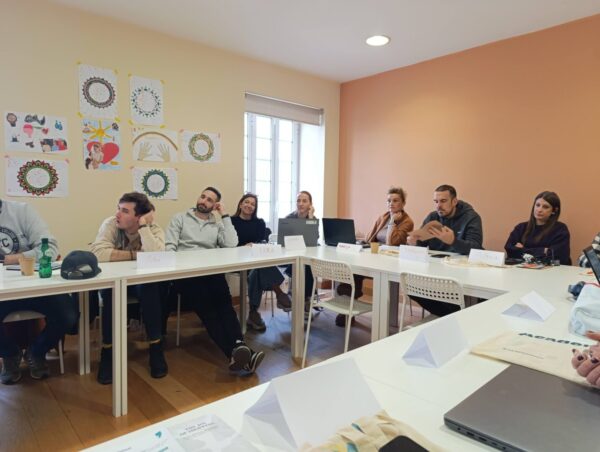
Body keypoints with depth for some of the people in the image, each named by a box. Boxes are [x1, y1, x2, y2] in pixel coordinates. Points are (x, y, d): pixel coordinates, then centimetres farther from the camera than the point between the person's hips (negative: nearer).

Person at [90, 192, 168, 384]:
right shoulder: (110, 224, -15)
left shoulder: (155, 230, -15)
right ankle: (108, 350, -13)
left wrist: (144, 225, -30)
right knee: (111, 293, -32)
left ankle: (155, 348, -14)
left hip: (142, 281, 0)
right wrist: (135, 254, -28)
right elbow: (97, 253, -33)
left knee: (151, 290, -31)